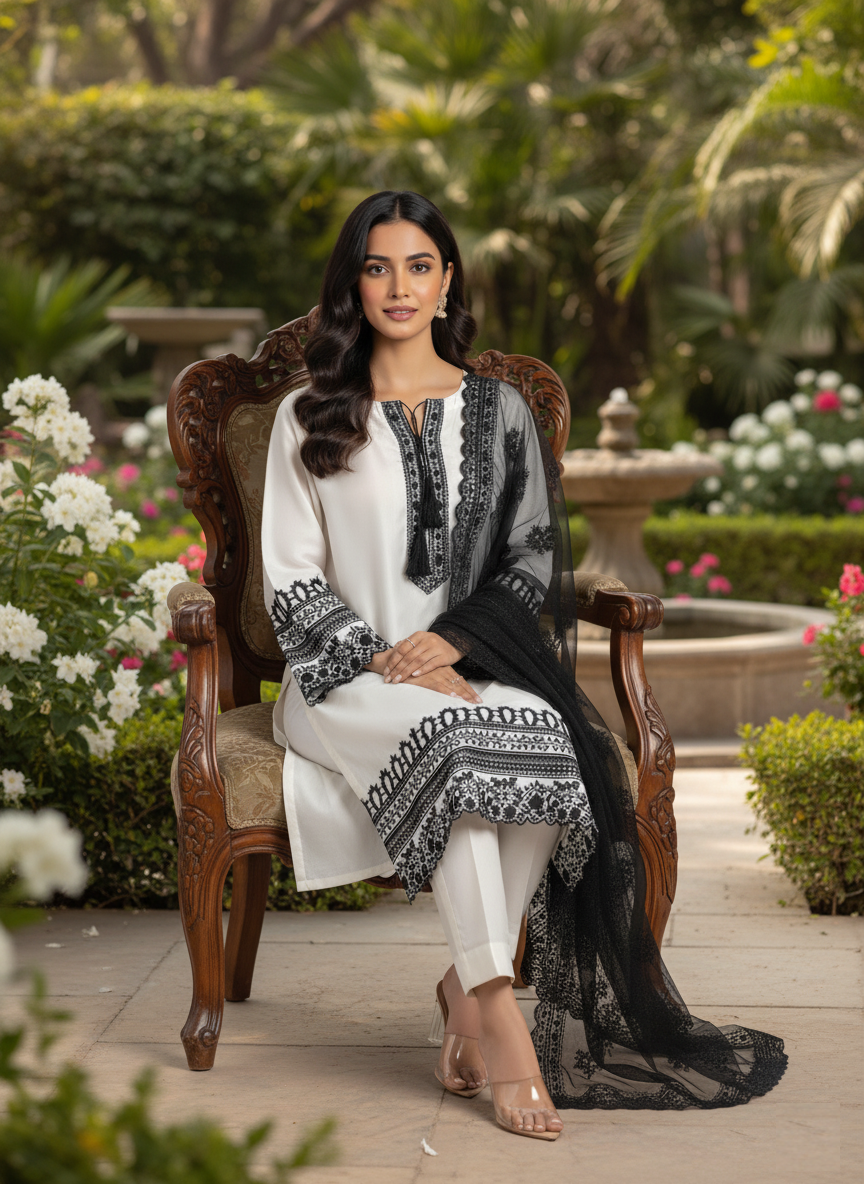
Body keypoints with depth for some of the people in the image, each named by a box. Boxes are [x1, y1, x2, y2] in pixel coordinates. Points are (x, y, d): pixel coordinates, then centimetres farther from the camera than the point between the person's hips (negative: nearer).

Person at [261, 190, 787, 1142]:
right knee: (449, 736, -36)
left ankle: (467, 986, -21)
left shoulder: (498, 410, 14)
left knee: (549, 735, -33)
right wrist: (389, 660, -12)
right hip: (347, 676, -2)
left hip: (477, 662, 2)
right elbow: (291, 582, 4)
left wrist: (451, 639, -11)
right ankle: (500, 1012, -34)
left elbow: (533, 564, 8)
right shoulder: (309, 418, 10)